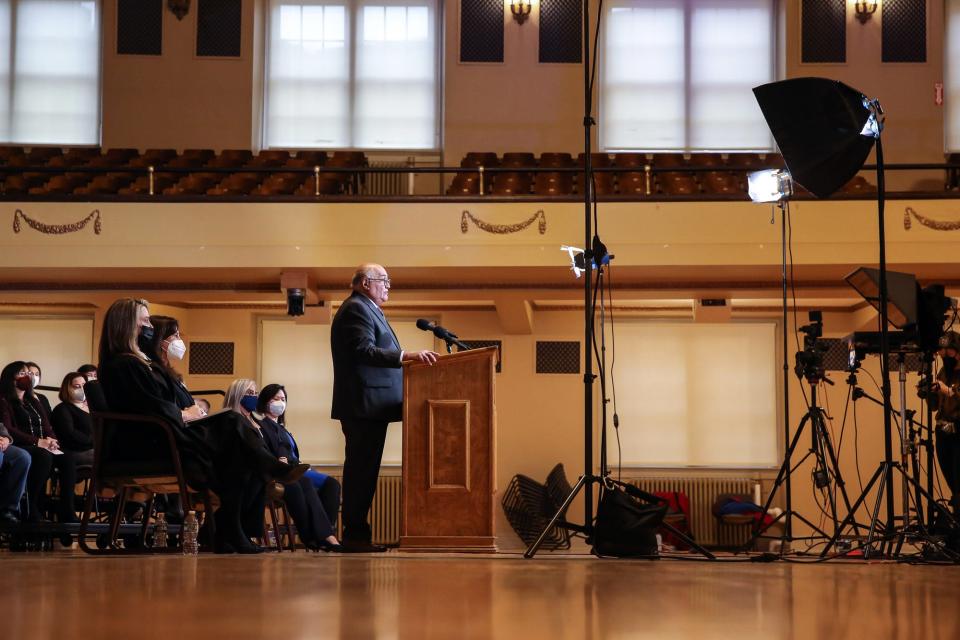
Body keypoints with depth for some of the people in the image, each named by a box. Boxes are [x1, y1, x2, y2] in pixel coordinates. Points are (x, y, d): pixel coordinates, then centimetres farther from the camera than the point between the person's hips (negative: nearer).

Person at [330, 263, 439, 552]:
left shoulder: (365, 309, 25)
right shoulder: (356, 309, -10)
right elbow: (364, 350, -24)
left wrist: (406, 358, 24)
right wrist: (407, 355, -31)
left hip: (369, 407, 11)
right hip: (364, 405, -11)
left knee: (362, 469, 10)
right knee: (361, 468, -10)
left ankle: (356, 533, 12)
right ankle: (354, 534, -9)